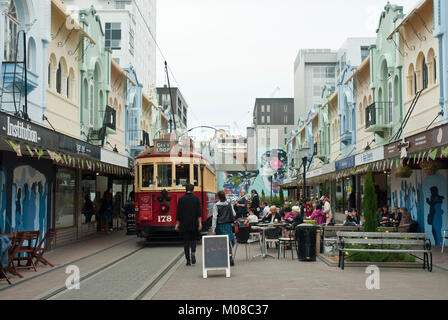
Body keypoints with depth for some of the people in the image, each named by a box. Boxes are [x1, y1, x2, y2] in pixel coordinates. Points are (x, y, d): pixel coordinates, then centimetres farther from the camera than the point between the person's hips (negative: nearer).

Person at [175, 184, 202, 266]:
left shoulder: (181, 199, 0)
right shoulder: (196, 199, -1)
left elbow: (178, 213, 0)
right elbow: (199, 212, -7)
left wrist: (177, 224, 6)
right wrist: (200, 223, -9)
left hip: (184, 224, 0)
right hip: (194, 224, 0)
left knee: (186, 241, 6)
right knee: (193, 239, 16)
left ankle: (188, 260, 4)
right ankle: (193, 253, -11)